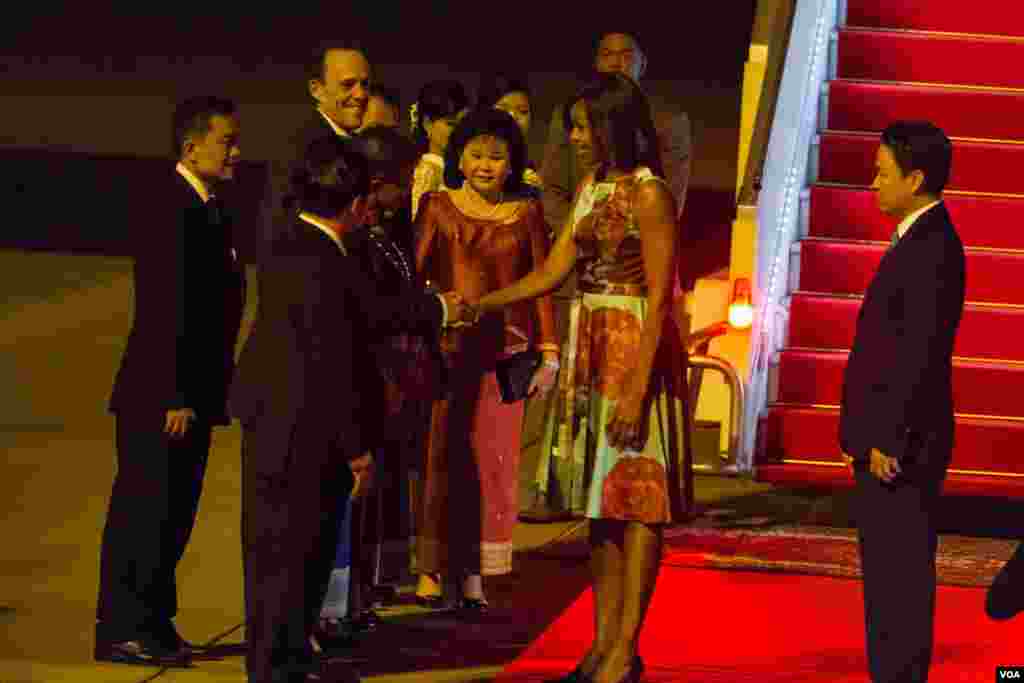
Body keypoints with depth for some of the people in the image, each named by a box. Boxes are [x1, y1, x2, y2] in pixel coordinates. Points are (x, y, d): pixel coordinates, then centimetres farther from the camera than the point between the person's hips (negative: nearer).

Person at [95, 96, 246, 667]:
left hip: (193, 395, 9)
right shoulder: (174, 210, -16)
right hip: (162, 398, -9)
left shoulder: (211, 211, 13)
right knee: (144, 512, -2)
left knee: (173, 515, 14)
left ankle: (153, 624, 22)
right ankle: (124, 629, 5)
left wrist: (209, 393, 13)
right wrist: (175, 398, -21)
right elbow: (165, 313, -21)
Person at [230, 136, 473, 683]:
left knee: (309, 550, 20)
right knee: (286, 552, 3)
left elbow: (365, 314, 15)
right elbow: (332, 364, -23)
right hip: (299, 437, -10)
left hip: (282, 427, 10)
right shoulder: (320, 265, -25)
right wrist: (356, 447, -15)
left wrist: (436, 309, 24)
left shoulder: (295, 246, 6)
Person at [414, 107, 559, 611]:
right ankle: (430, 568, 5)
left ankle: (474, 574, 8)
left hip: (504, 349, 2)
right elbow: (412, 272, -1)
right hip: (445, 345, -2)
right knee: (440, 455, -1)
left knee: (491, 459, 3)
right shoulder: (438, 207, 3)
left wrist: (547, 352, 2)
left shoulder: (526, 213, 7)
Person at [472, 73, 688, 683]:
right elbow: (551, 273, 16)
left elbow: (658, 296, -16)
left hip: (636, 350, -8)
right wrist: (479, 304, 7)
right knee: (600, 496, 9)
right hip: (591, 350, 8)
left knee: (636, 495, -5)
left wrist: (638, 388, -20)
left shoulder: (649, 194, -12)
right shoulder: (592, 189, 13)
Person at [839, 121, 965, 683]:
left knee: (901, 574, -6)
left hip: (901, 446, -10)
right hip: (887, 439, 10)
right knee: (888, 575, 14)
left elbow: (922, 354, -22)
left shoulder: (933, 248, -17)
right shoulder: (919, 241, 15)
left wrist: (888, 440, -20)